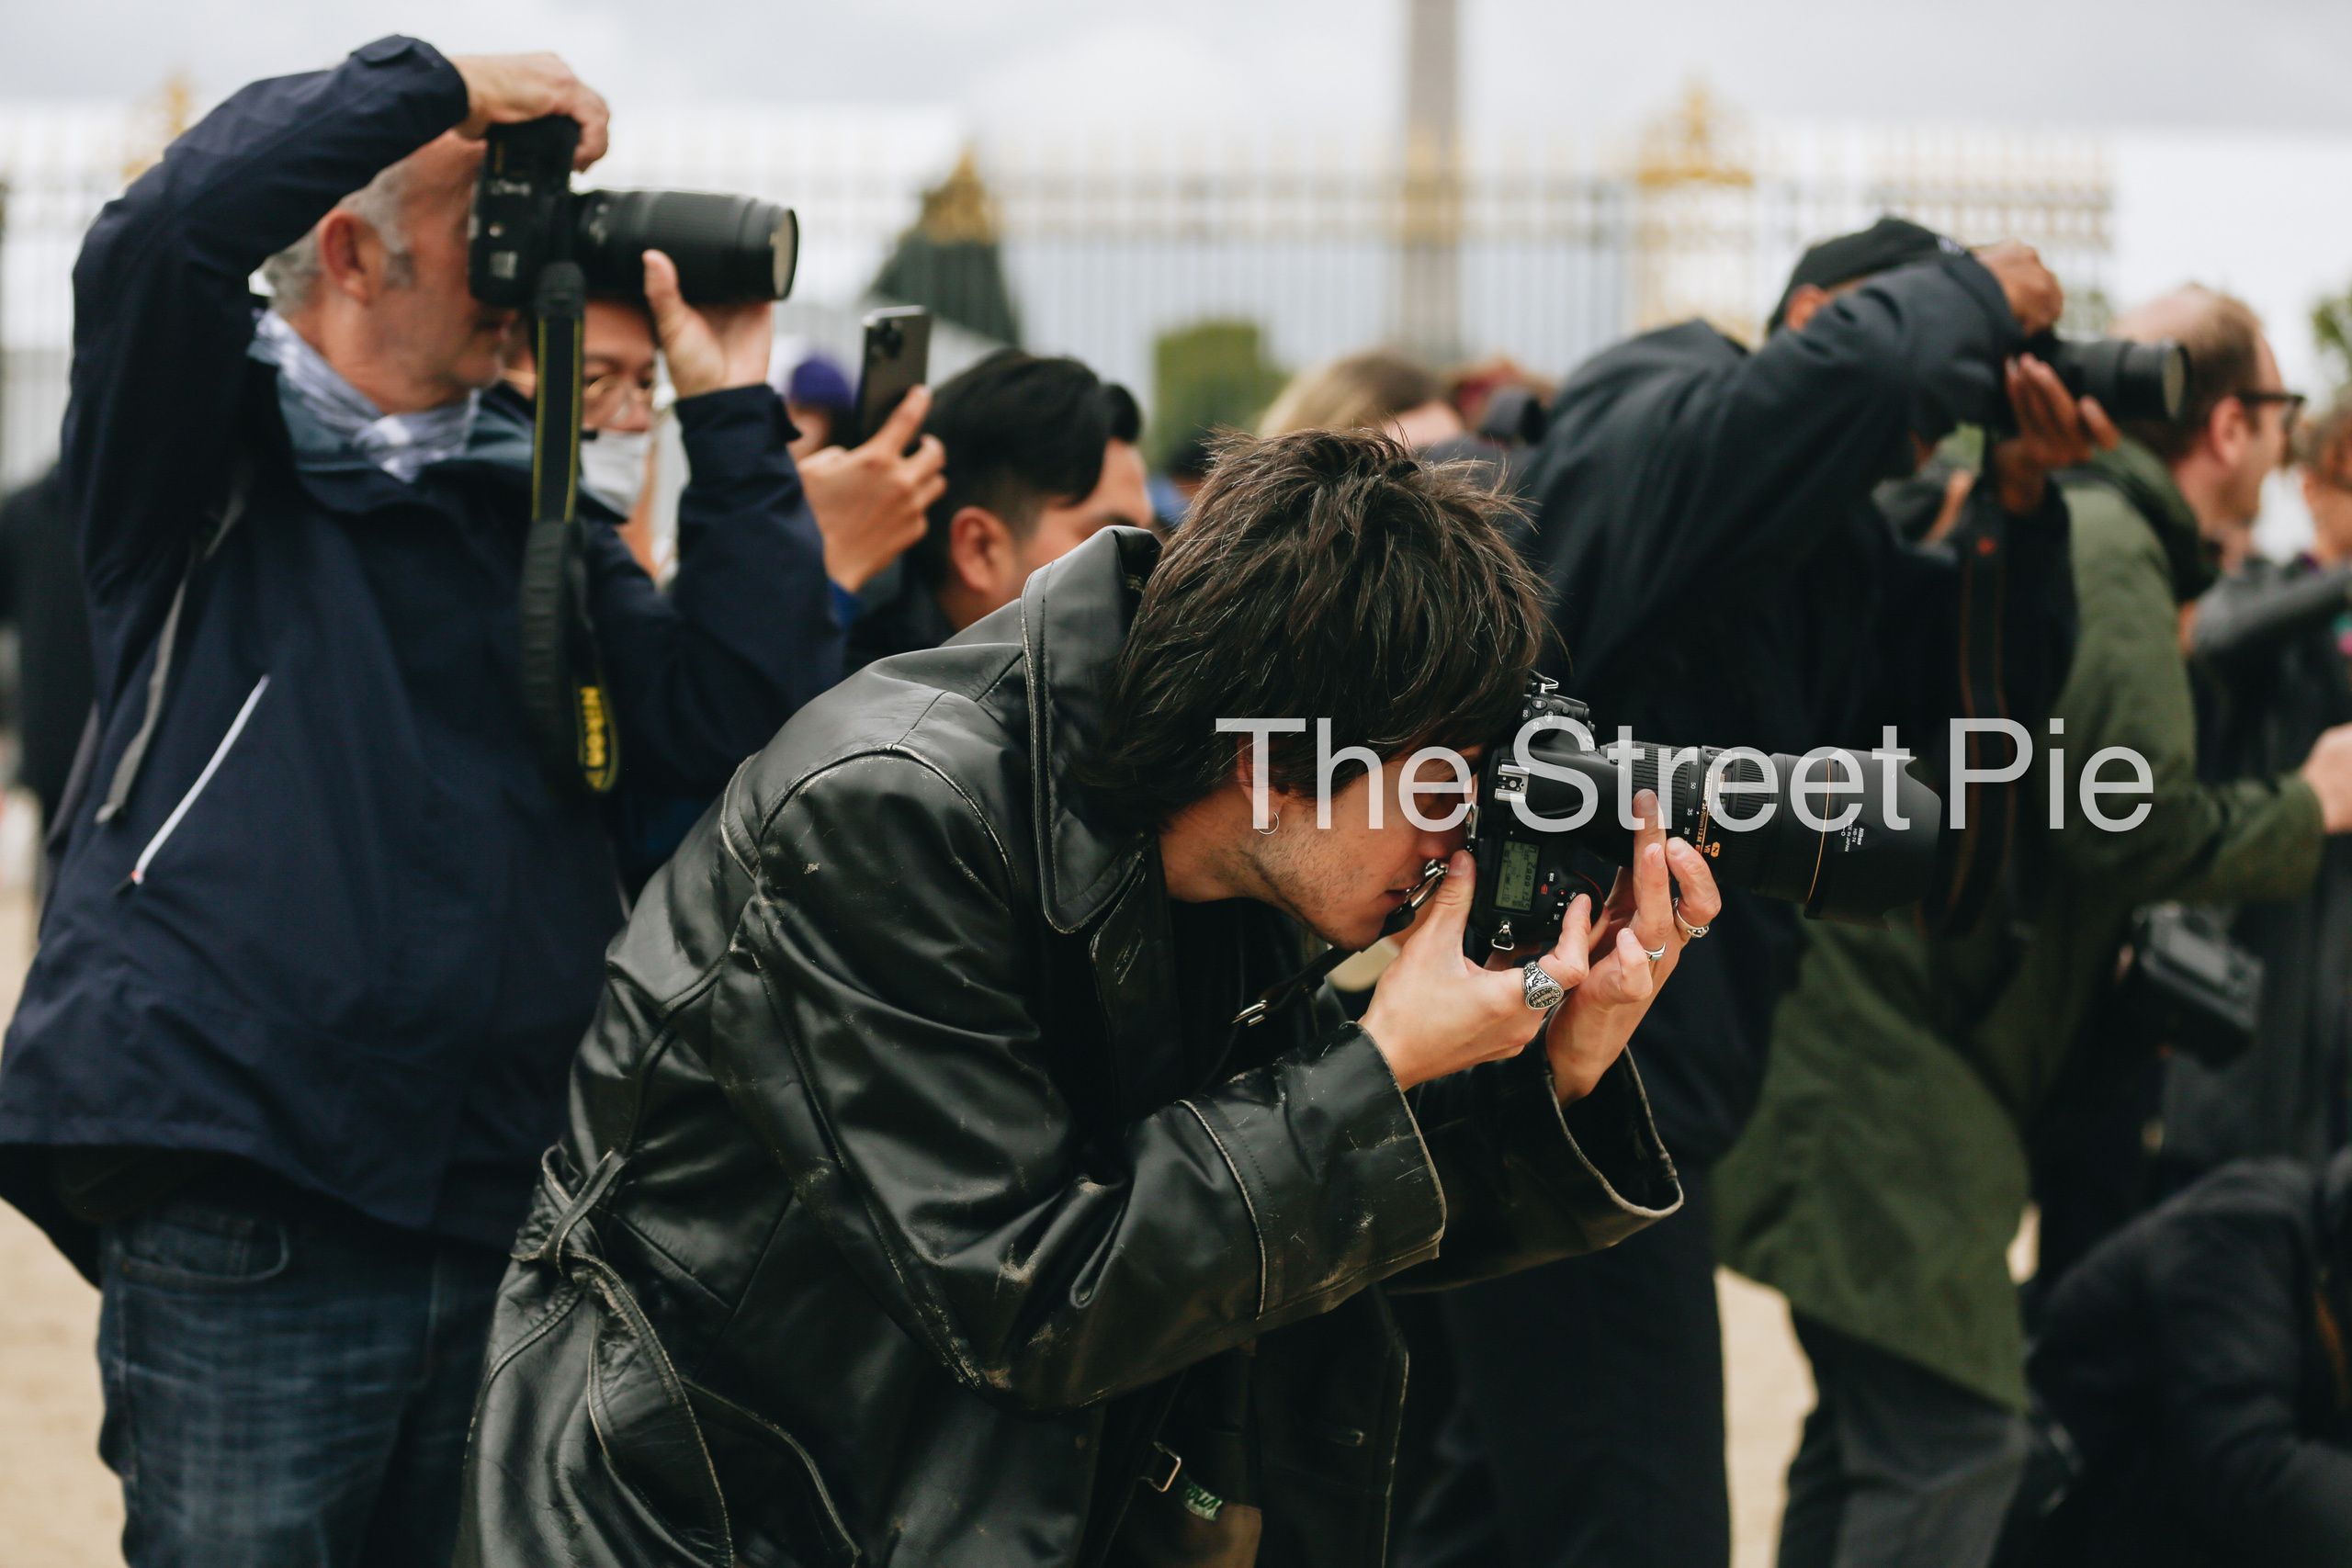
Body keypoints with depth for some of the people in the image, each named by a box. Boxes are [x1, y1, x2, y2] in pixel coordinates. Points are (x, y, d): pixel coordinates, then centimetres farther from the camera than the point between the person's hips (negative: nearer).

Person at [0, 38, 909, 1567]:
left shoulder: (530, 507, 16)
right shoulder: (215, 448, 3)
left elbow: (742, 709, 5)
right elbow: (163, 234, -19)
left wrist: (733, 420, 2)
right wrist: (439, 82, -10)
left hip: (505, 1203, 5)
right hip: (240, 1204, -5)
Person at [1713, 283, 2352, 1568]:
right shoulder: (2110, 557, -12)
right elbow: (2136, 823, -18)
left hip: (1858, 1040, 11)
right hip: (1896, 1077, -11)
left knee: (1869, 1433, 17)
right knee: (1952, 1441, -10)